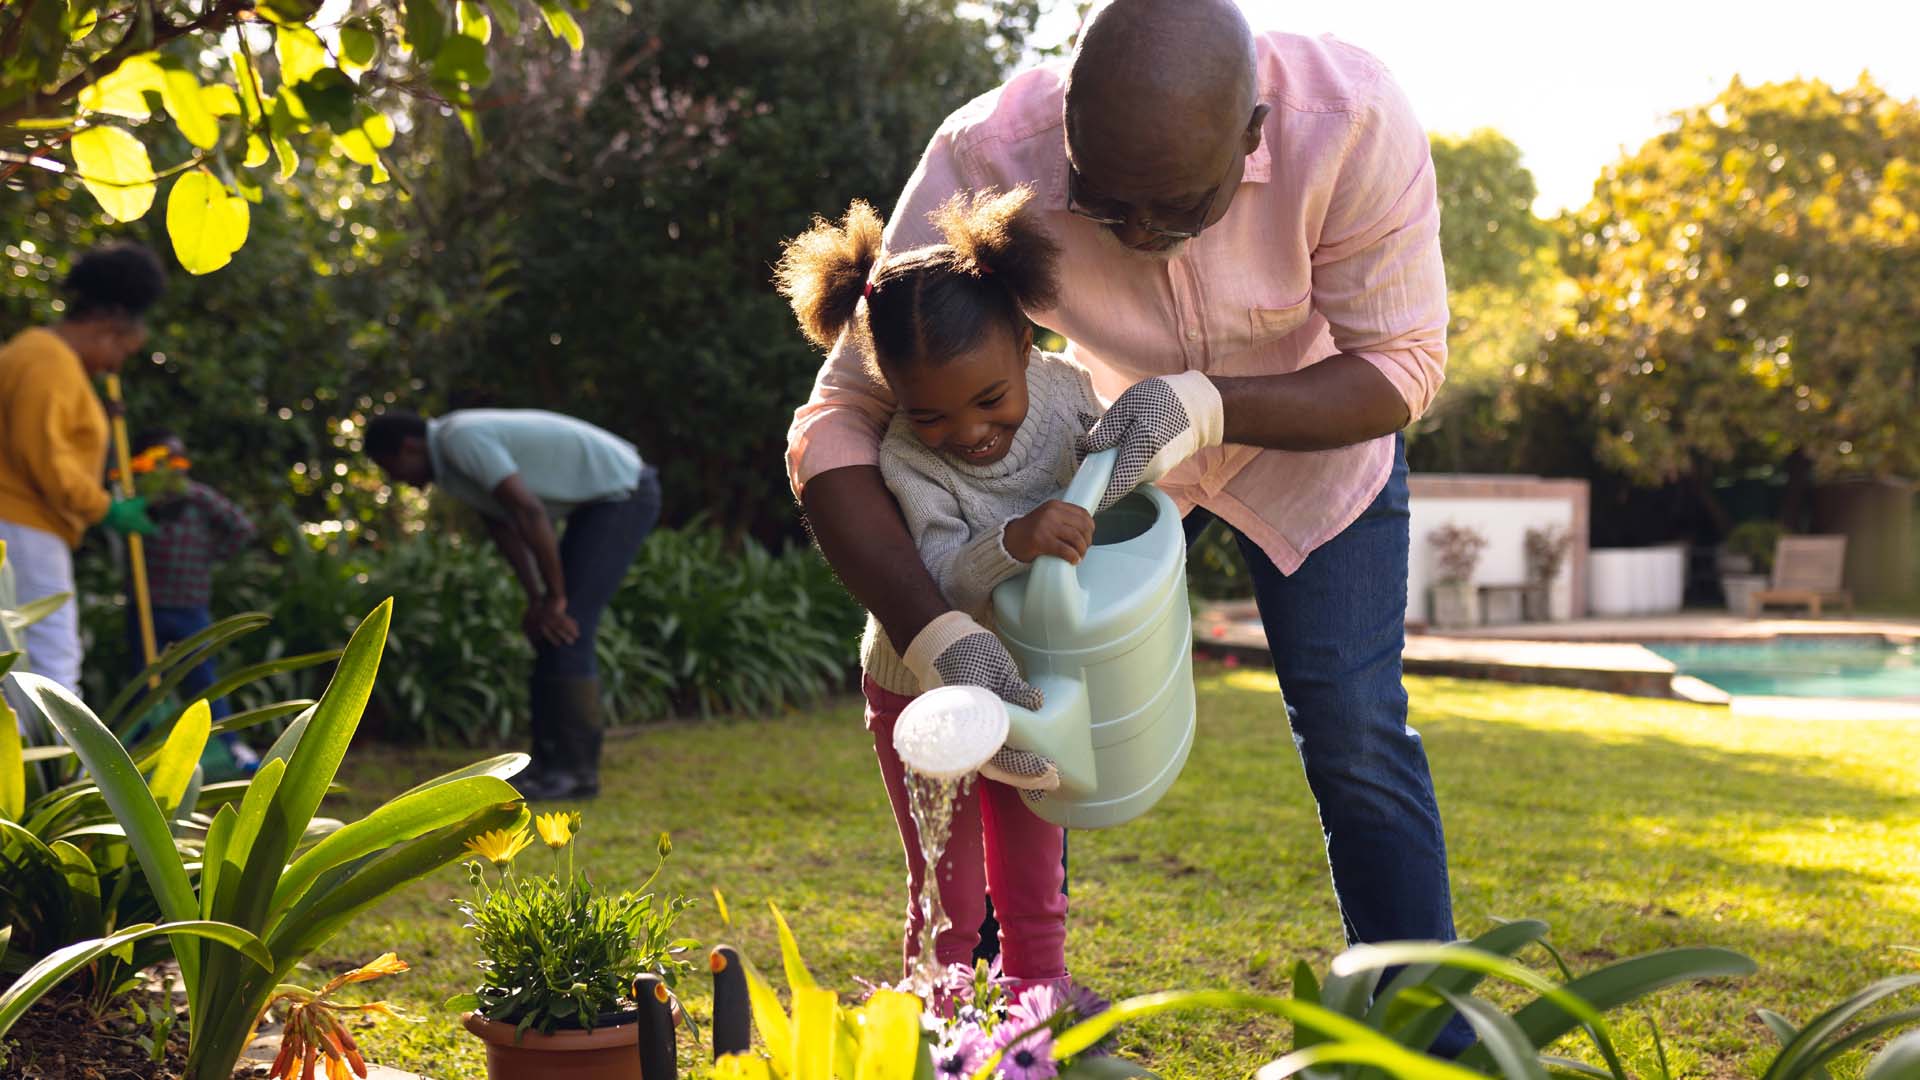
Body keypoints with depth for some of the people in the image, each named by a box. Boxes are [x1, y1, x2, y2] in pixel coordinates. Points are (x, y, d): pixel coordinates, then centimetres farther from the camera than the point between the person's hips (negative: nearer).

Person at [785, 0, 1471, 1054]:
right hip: (1109, 447, 1)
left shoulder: (1352, 122, -37)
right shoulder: (985, 163, -36)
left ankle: (1424, 1036, 10)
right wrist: (935, 633, -48)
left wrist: (1208, 405, -43)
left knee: (1354, 738, -6)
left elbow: (1402, 366, -25)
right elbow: (838, 424, -34)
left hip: (1311, 430, -1)